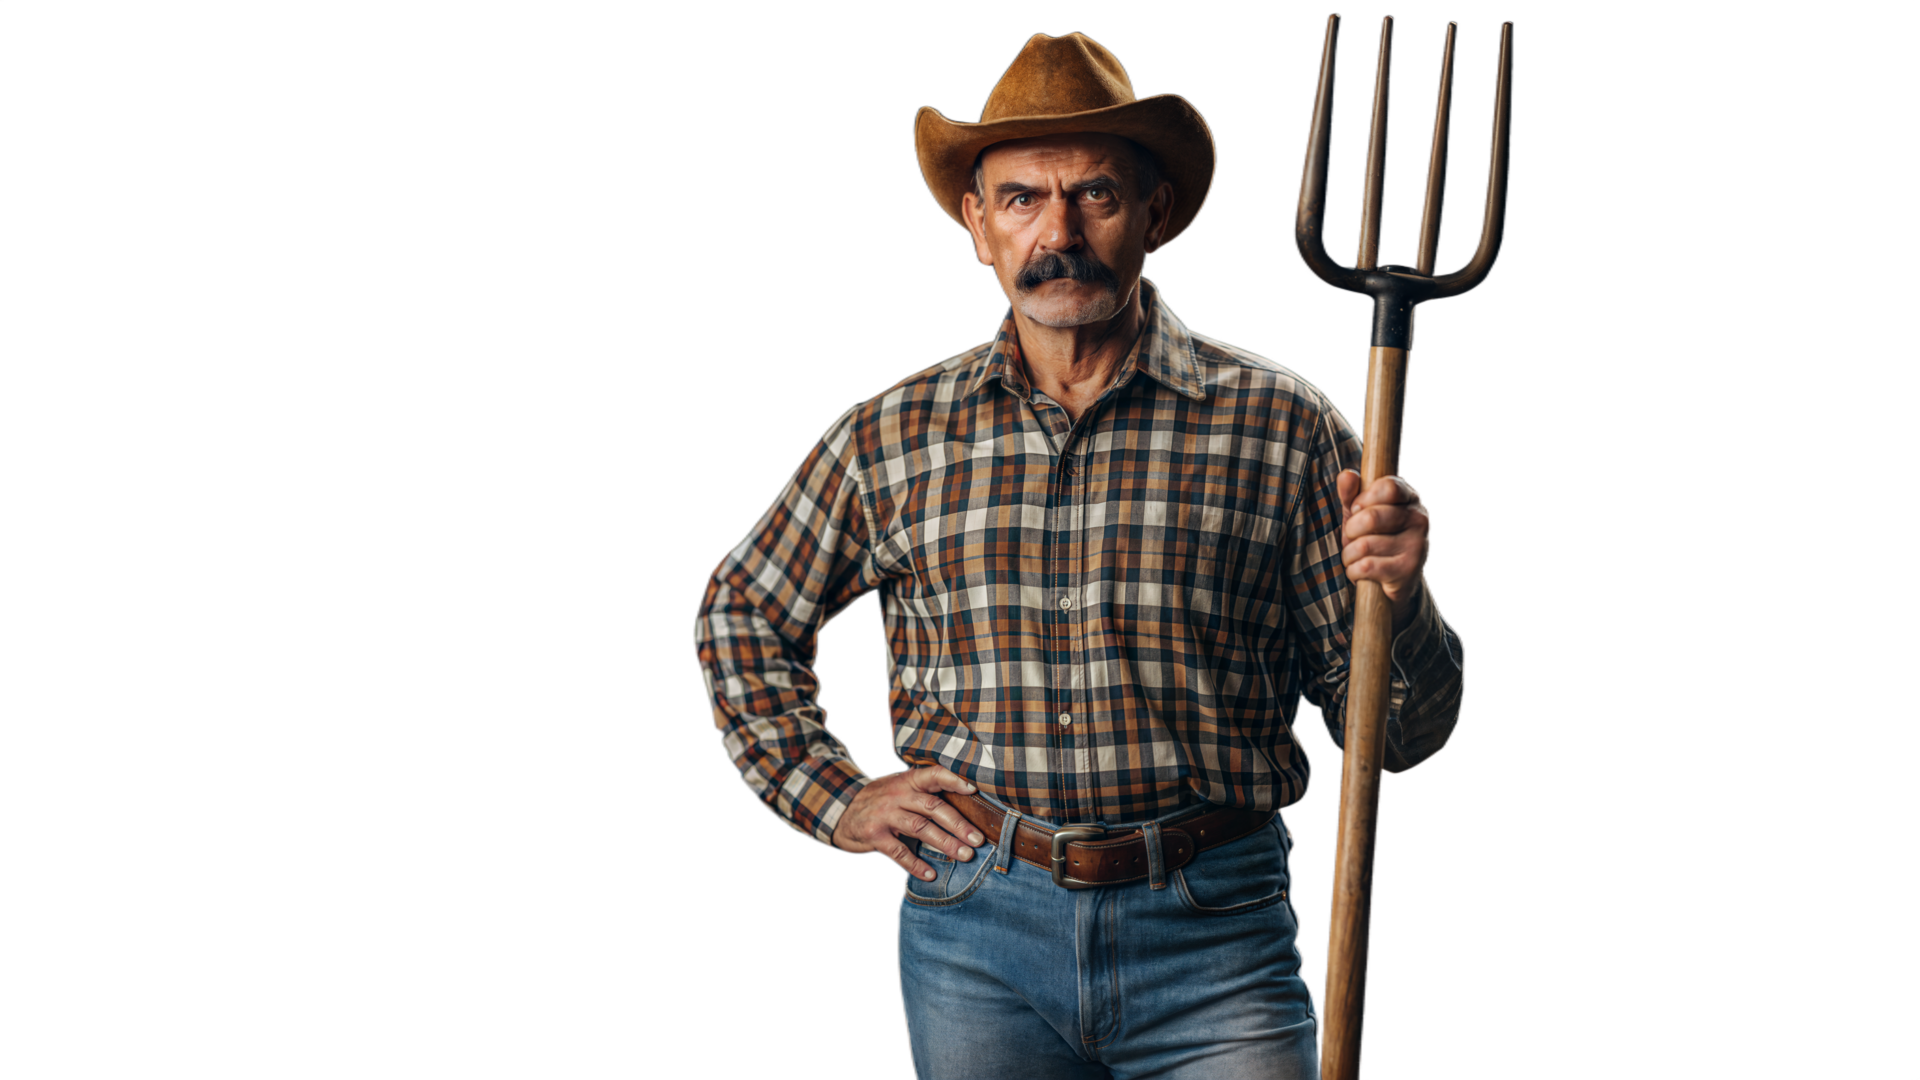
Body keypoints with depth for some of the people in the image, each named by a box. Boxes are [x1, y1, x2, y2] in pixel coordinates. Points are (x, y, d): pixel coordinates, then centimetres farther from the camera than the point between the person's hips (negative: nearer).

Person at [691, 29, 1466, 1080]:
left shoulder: (1280, 425, 0)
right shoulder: (891, 438, 5)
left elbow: (1401, 735, 3)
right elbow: (741, 613, 22)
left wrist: (1398, 600, -17)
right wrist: (832, 797, 11)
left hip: (1212, 932, -1)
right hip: (974, 933, 2)